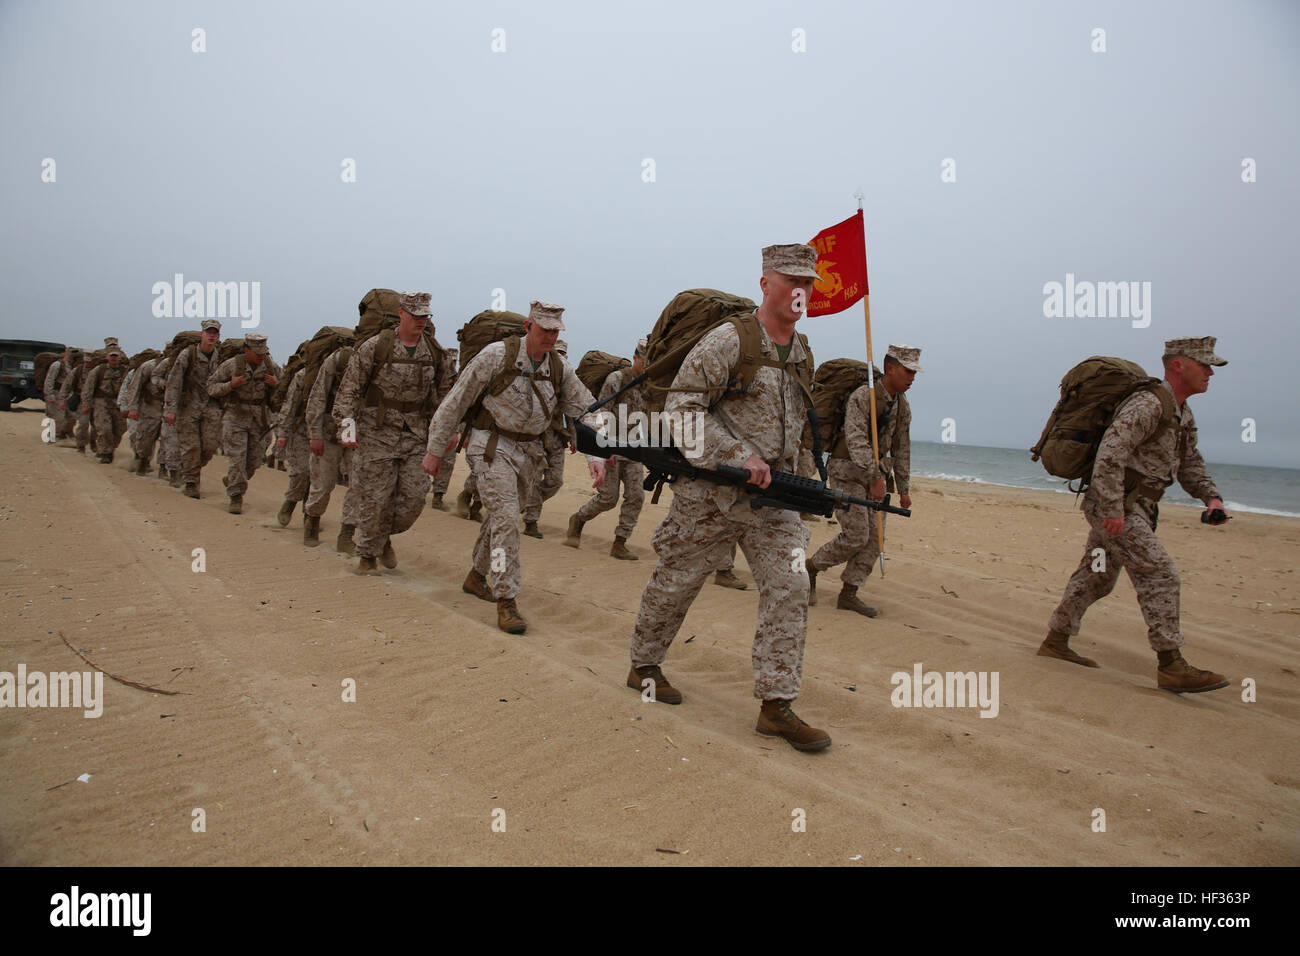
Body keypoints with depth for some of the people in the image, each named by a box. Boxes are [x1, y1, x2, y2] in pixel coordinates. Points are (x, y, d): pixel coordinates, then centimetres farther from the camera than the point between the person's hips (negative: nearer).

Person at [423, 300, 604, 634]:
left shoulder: (561, 369, -2)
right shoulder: (497, 355, -15)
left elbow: (585, 412, 0)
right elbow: (456, 402, -10)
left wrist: (596, 457, -16)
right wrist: (435, 449, -8)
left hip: (527, 451, 6)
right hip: (491, 446, -6)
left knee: (501, 516, 19)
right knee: (506, 518, -17)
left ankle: (477, 577, 40)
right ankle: (506, 601, -14)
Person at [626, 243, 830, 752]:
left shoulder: (801, 353, 10)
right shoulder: (728, 341, -13)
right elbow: (681, 408, -16)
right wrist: (740, 457, -21)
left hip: (770, 498, 6)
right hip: (710, 493, -6)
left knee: (789, 587, -5)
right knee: (675, 582, 8)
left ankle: (776, 707, 1)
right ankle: (643, 665, 32)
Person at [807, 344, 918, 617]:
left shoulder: (903, 406, 7)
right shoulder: (862, 396, -18)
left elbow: (901, 448, 15)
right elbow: (856, 440, -28)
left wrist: (904, 488, 13)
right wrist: (874, 477, -37)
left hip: (876, 472, 8)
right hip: (848, 472, -8)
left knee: (874, 538, 0)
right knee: (856, 536, -13)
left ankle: (848, 594, 6)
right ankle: (811, 568, 9)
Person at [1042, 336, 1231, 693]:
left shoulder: (1181, 413, 15)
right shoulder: (1147, 405, -18)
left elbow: (1189, 463, 23)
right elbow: (1110, 452, -27)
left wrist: (1212, 498, 5)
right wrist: (1113, 509, -30)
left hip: (1129, 507, 10)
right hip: (1113, 506, -10)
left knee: (1095, 577, 15)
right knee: (1159, 575, -14)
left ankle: (1055, 642, 24)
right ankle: (1171, 667, -12)